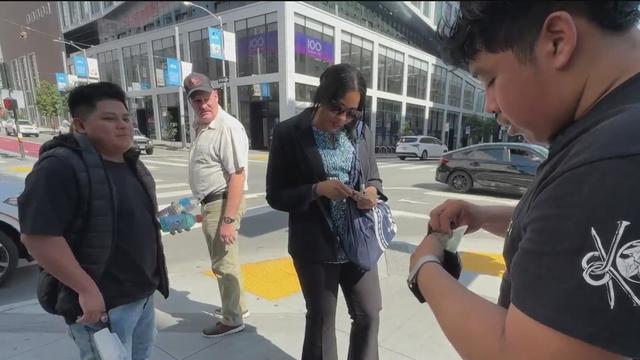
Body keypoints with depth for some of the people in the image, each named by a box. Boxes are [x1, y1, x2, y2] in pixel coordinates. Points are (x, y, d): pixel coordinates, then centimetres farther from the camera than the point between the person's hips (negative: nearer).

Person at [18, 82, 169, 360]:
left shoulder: (131, 164, 7)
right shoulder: (60, 167, -19)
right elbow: (37, 236, -25)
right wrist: (87, 289, -24)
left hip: (142, 293, 8)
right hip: (102, 302, -8)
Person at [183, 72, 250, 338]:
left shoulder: (228, 128, -19)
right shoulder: (201, 127, 11)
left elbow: (238, 176, -25)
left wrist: (229, 219, -27)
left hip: (222, 203, -10)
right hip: (211, 203, 10)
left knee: (224, 263, 3)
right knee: (223, 260, 21)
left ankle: (232, 319, 21)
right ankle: (236, 305, 39)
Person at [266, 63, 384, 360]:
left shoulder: (360, 131, 2)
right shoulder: (288, 133, -11)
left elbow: (374, 178, 11)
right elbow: (276, 196, -9)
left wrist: (372, 192, -12)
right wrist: (317, 189, -24)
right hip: (315, 248, -4)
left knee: (369, 315, 17)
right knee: (321, 322, 16)